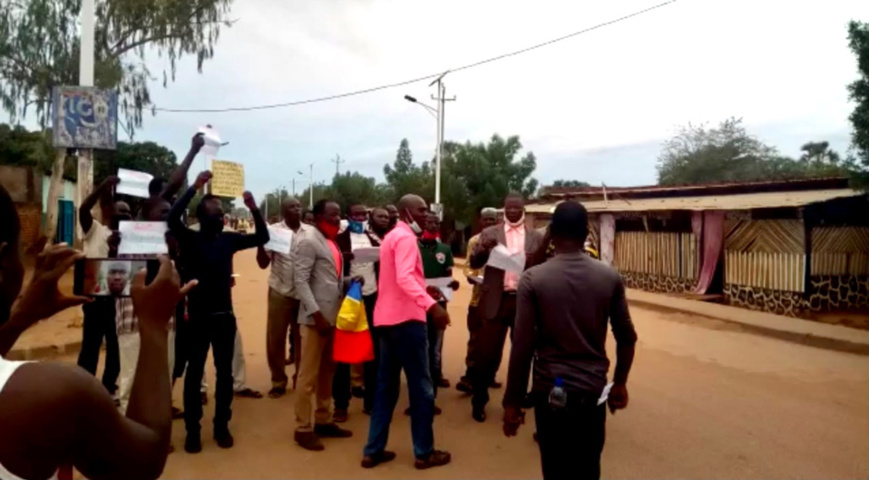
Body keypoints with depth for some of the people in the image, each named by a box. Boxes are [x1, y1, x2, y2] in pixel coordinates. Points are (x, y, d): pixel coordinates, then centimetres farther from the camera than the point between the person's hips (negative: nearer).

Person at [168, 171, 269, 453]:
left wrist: (254, 209, -9)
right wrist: (195, 187, -25)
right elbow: (172, 219, -24)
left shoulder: (229, 239, 4)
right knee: (194, 372, 6)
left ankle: (222, 426, 23)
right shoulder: (189, 239, -6)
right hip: (198, 316, -3)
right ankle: (192, 430, 17)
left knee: (225, 372, 10)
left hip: (225, 316, 3)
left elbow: (262, 238, 4)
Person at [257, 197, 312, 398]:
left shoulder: (311, 232, 2)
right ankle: (278, 382, 20)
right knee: (275, 339, 6)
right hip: (280, 293, -1)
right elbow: (263, 263, -4)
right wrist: (260, 242, -20)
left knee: (303, 339, 10)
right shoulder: (273, 230, -2)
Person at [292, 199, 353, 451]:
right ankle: (303, 428, 12)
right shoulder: (308, 243, -9)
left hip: (333, 316, 8)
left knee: (327, 372, 15)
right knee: (309, 375, 1)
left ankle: (323, 421, 26)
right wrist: (317, 314, -21)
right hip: (316, 317, -8)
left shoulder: (333, 243, 16)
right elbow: (300, 281, -16)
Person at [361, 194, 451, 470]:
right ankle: (424, 452, 11)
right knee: (421, 386, 1)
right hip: (406, 318, -10)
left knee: (386, 385, 13)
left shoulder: (391, 236, 19)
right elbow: (404, 278, -27)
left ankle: (373, 450, 18)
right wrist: (431, 304, -37)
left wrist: (424, 287, 29)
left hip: (387, 317, 10)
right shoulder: (406, 237, -11)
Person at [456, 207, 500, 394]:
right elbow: (468, 266, 5)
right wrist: (471, 276, -16)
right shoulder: (474, 241, 7)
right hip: (479, 296, 0)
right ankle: (470, 377, 0)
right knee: (475, 339, -1)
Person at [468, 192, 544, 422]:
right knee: (486, 354, 2)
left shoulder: (537, 237, 8)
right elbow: (474, 263, 0)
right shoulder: (489, 233, 6)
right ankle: (479, 402, 19)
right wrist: (483, 248, -20)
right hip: (496, 301, -1)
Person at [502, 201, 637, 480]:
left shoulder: (533, 279, -11)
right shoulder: (610, 278, -3)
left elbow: (522, 347, -12)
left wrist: (512, 401, -3)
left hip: (551, 390, -2)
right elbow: (627, 338, 4)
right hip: (593, 389, 3)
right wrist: (620, 383, 19)